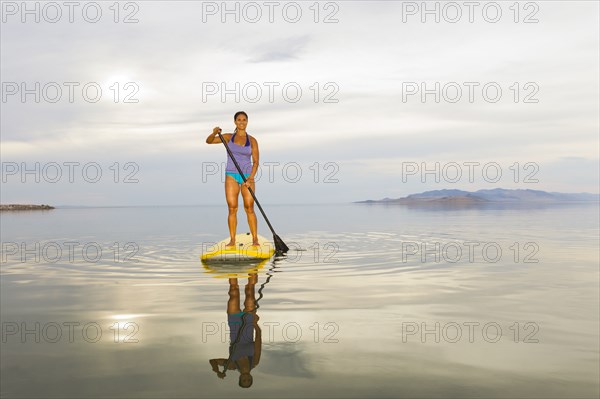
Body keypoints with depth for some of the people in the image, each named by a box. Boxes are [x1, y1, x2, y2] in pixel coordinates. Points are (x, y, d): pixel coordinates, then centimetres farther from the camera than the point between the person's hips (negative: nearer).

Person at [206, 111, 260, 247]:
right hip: (231, 176, 1)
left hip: (247, 176, -1)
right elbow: (209, 141, 1)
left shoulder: (252, 140, 3)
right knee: (232, 208, -3)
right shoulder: (228, 137, 8)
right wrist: (214, 133, -21)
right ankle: (232, 240, 1)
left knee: (249, 208, -8)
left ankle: (255, 239, -3)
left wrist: (251, 178, -16)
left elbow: (256, 162, -2)